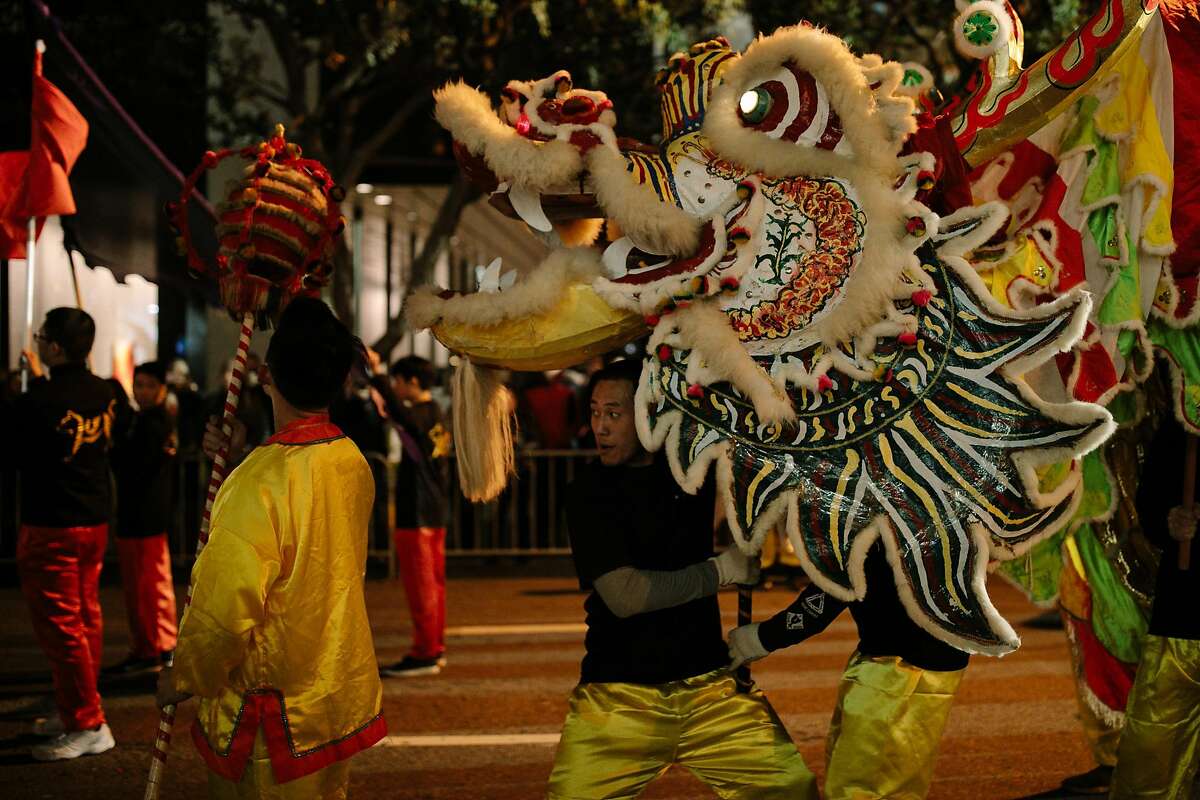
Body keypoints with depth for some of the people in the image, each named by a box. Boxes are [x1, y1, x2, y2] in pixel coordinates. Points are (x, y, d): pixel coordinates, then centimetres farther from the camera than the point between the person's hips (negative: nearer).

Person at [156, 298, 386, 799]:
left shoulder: (261, 482, -24)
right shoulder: (353, 463, 0)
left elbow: (224, 611, -25)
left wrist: (184, 680, -8)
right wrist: (241, 459, 10)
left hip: (269, 720, -7)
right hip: (343, 698, 8)